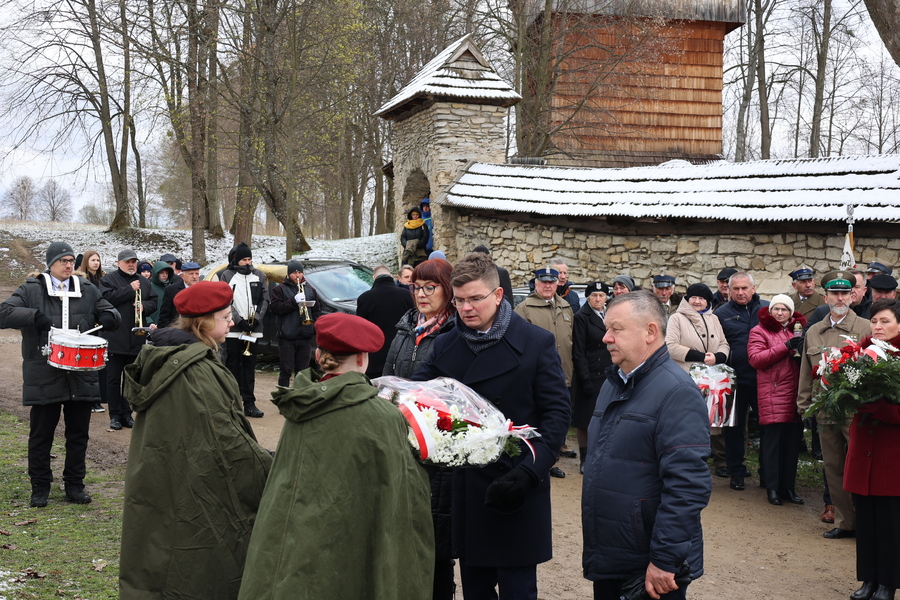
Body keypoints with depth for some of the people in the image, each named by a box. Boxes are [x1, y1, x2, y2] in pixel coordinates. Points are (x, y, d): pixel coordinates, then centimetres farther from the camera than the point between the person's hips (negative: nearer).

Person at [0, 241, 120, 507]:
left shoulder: (87, 290, 9)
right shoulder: (31, 290, -1)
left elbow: (110, 313, 16)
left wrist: (109, 317, -8)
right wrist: (34, 316, -23)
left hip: (81, 375, 3)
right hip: (44, 376, -3)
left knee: (78, 434, 10)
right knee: (41, 435, 6)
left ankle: (74, 485, 22)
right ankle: (40, 487, 19)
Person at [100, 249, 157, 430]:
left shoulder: (144, 281, 15)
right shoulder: (109, 279, 0)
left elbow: (154, 302, 11)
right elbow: (108, 298, -16)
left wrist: (144, 306, -10)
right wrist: (130, 289, -14)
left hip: (136, 339, 4)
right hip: (115, 339, -4)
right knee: (113, 378, 0)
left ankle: (126, 413, 17)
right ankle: (115, 415, 6)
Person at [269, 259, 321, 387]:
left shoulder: (310, 290, 16)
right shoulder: (280, 289, 3)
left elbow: (317, 310, 16)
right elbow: (275, 308, -11)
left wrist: (317, 326, 0)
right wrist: (294, 301, -19)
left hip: (305, 337, 4)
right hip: (287, 337, -4)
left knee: (303, 371, 8)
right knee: (286, 370, -4)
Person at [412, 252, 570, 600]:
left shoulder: (536, 343, -5)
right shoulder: (446, 346, 7)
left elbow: (557, 411, -7)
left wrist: (529, 470, -18)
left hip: (517, 492, -4)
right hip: (468, 491, 4)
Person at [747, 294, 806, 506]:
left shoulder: (797, 329, 19)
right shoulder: (759, 331, 5)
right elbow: (755, 359, -9)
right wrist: (785, 347, -14)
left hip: (794, 393, 5)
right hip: (772, 395, -5)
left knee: (792, 440, 6)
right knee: (773, 440, -5)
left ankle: (788, 487, 14)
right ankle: (773, 488, 2)